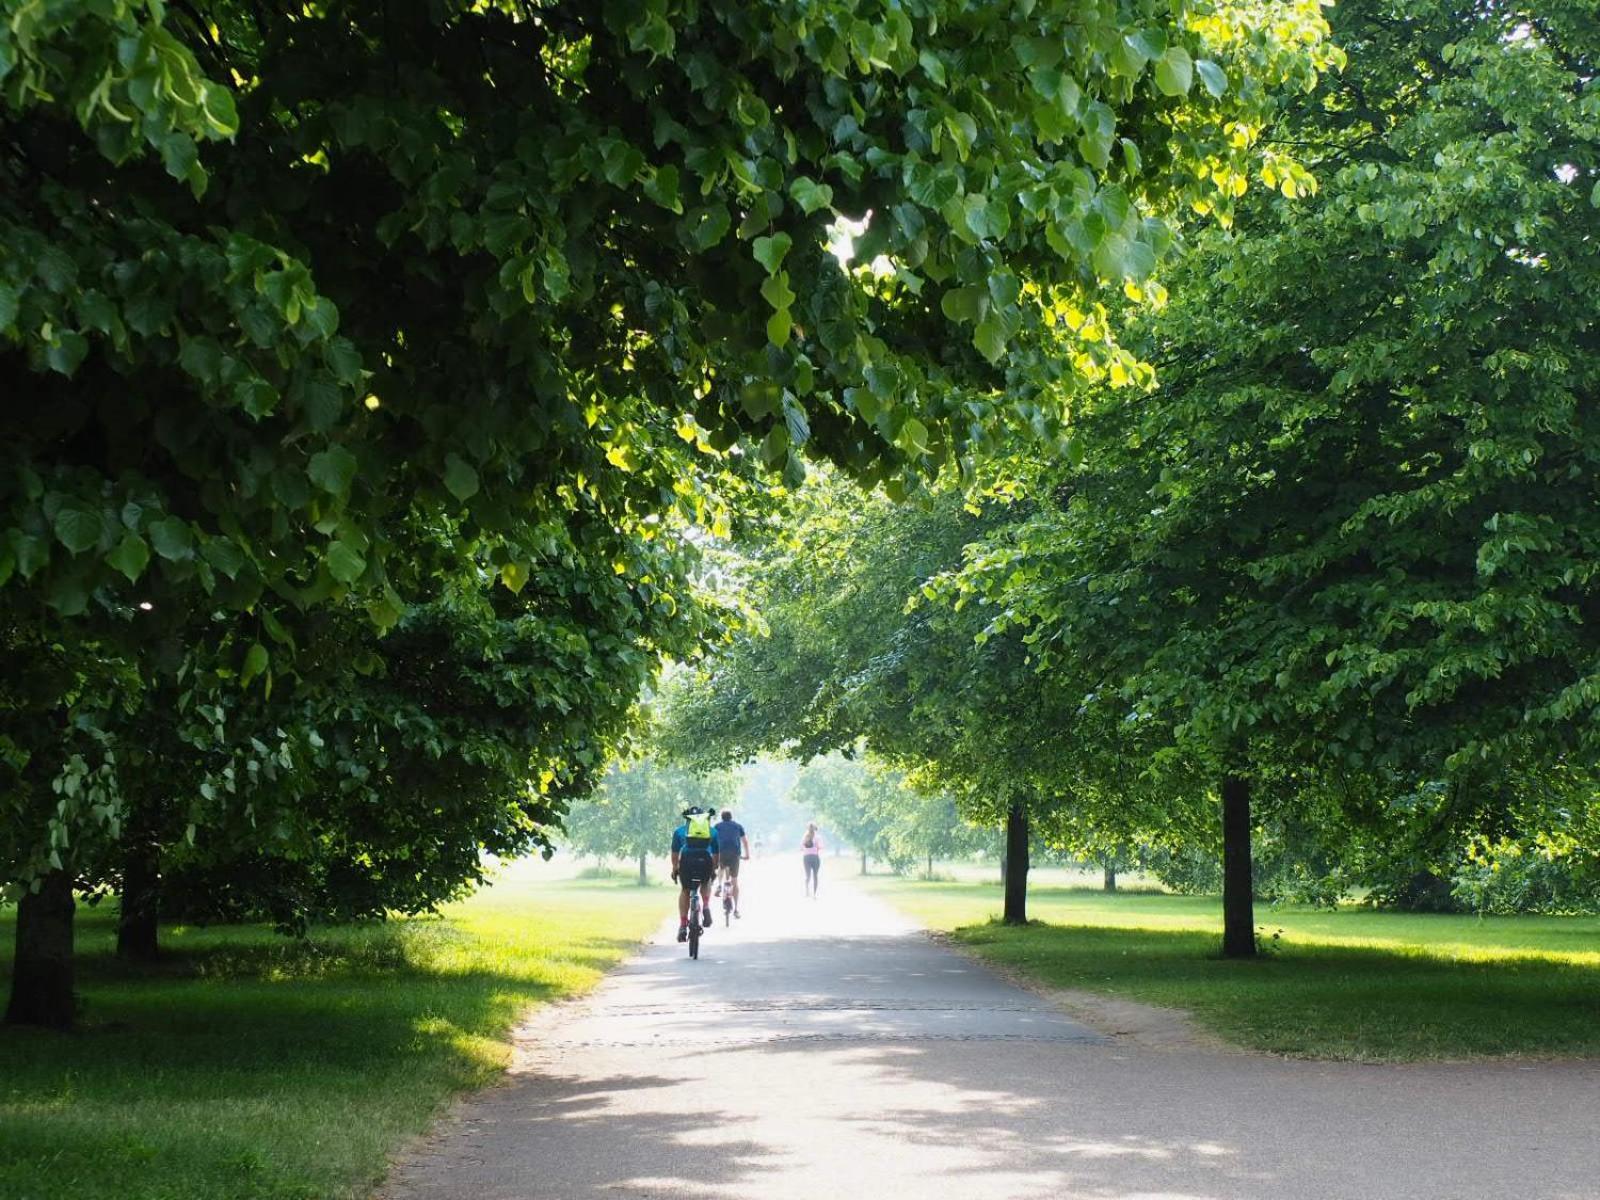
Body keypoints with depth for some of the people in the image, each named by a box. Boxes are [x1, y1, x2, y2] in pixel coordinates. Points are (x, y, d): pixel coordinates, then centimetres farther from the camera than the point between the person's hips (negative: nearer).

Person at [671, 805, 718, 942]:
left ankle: (683, 925, 11)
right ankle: (706, 907, 7)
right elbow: (715, 854, 29)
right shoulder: (712, 831, 27)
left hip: (686, 859, -1)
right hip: (706, 860, 1)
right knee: (706, 883, 32)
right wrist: (713, 870, 40)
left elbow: (675, 853, 24)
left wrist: (674, 869, 36)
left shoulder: (679, 831, 24)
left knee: (684, 890, 18)